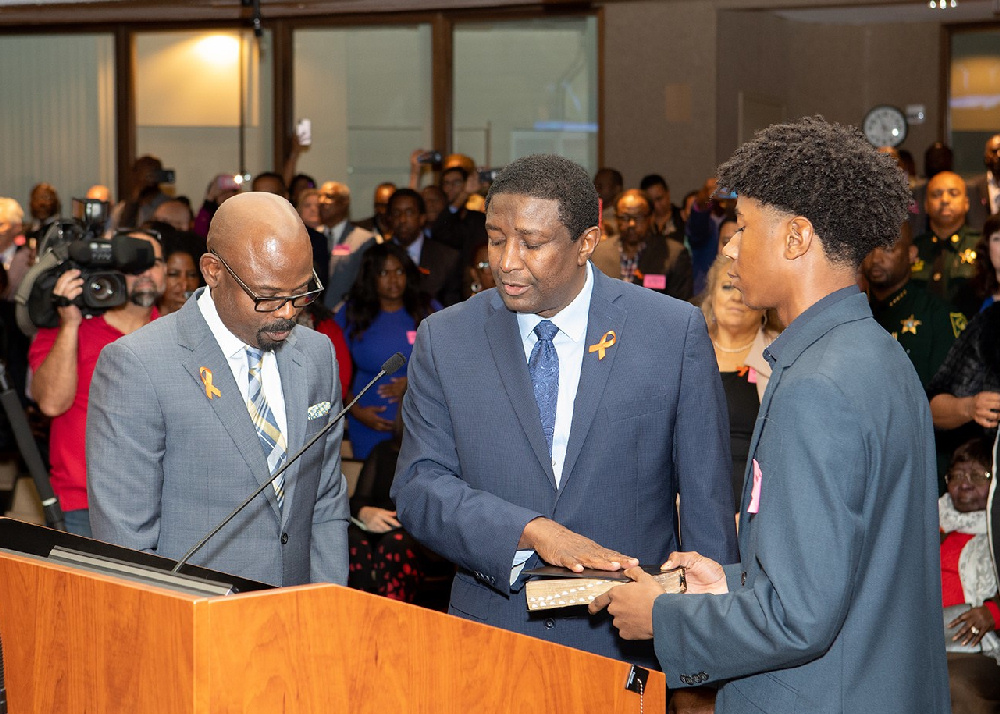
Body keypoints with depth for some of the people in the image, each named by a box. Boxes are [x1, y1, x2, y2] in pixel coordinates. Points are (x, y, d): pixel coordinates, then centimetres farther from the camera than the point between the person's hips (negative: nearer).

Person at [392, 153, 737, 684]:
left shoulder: (675, 332, -3)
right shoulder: (444, 339, 1)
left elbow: (706, 501, -1)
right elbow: (418, 486, -6)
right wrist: (531, 531, -22)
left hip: (631, 646, -1)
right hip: (490, 640, 1)